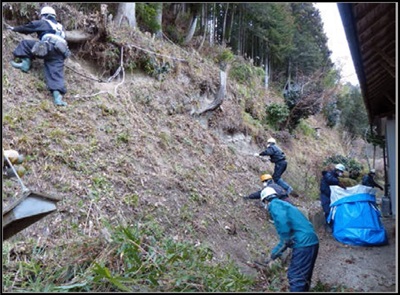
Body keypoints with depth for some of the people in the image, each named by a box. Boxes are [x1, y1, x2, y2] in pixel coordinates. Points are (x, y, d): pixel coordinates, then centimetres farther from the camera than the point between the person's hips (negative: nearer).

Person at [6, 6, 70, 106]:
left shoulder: (43, 23, 19)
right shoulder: (59, 27, 36)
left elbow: (27, 27, 28)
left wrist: (14, 28, 44)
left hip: (49, 47, -5)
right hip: (60, 53, 5)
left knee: (25, 43, 13)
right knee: (56, 74, -7)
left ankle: (25, 63, -1)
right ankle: (58, 97, -26)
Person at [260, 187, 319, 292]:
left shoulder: (274, 204, -2)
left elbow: (281, 218, -27)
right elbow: (287, 236, 32)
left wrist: (286, 239, -20)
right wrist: (276, 251, 37)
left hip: (303, 244, -10)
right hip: (311, 242, 10)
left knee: (295, 277, -2)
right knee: (304, 277, 19)